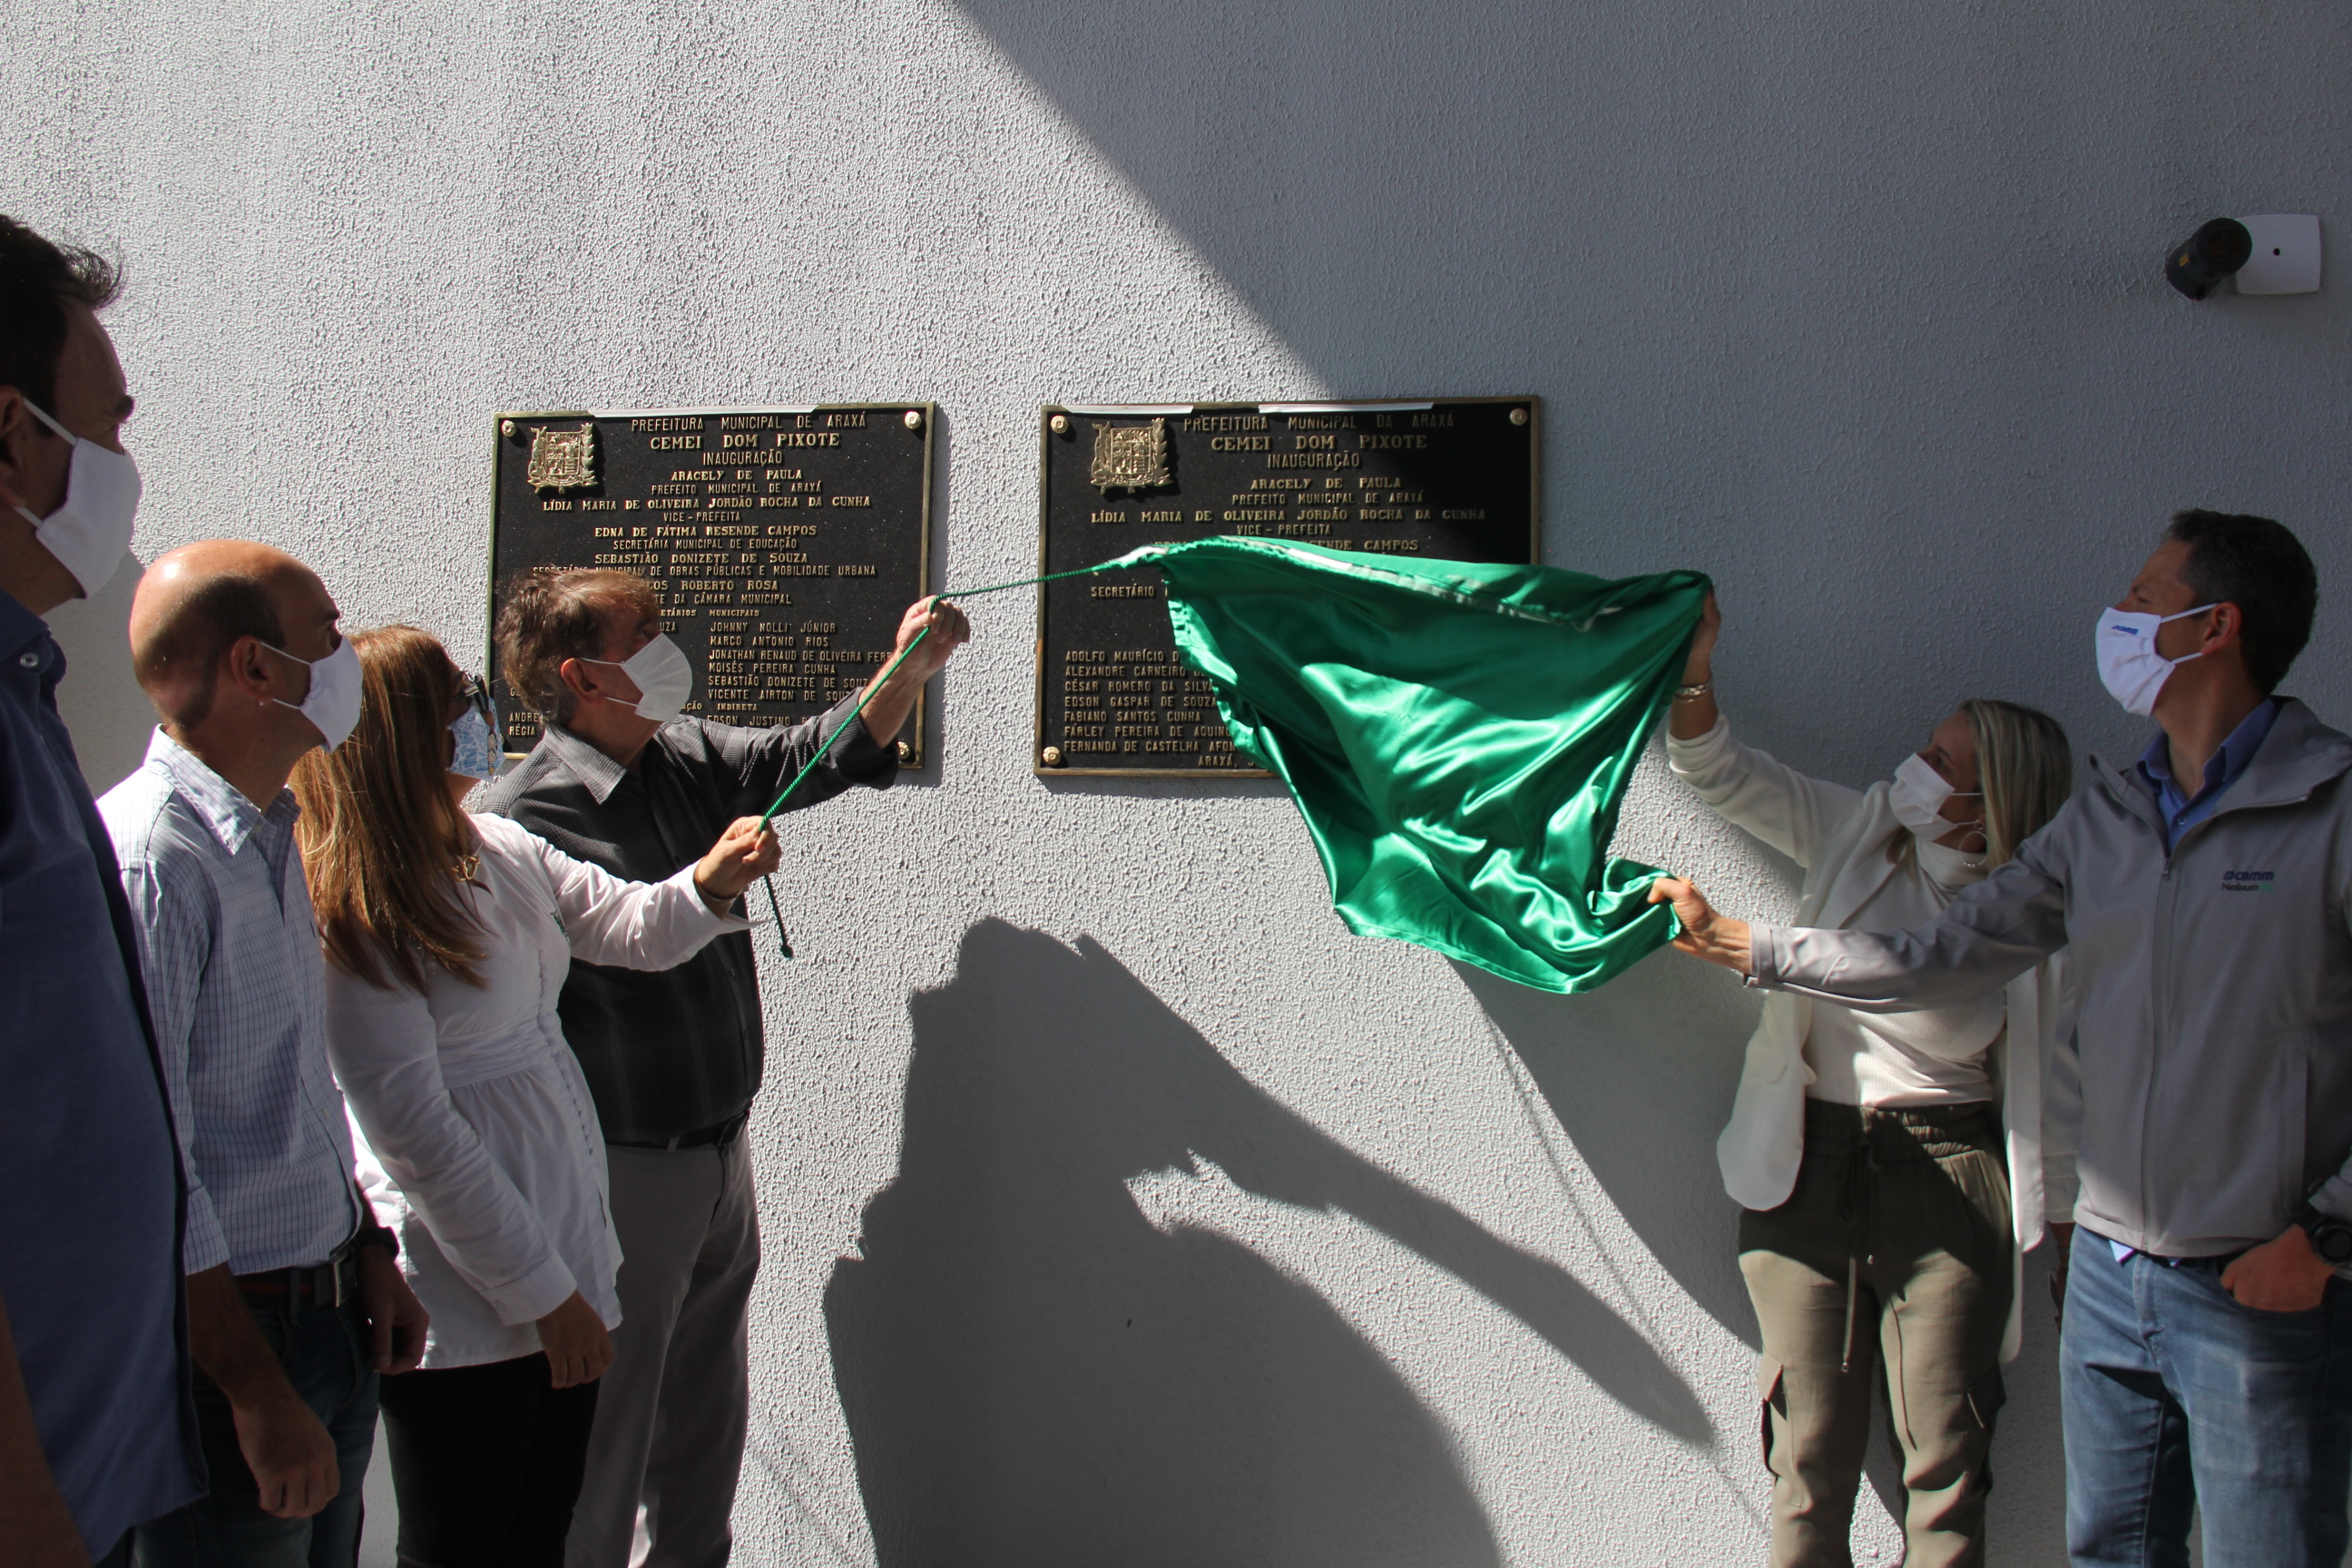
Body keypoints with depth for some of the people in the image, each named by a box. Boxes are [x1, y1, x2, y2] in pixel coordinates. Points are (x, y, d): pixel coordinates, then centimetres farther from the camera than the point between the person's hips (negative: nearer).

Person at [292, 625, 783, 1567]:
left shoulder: (498, 851, 5)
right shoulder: (348, 922, -18)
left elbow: (630, 929, 17)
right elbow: (417, 1138, -18)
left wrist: (708, 884, -6)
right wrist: (545, 1292, -15)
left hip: (564, 1254, 8)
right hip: (467, 1308, -8)